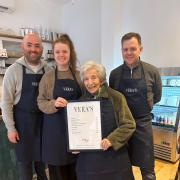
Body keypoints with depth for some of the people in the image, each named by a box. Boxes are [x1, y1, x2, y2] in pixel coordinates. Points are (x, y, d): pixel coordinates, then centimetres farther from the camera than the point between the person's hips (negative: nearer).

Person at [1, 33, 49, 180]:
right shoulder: (14, 70, -9)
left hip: (43, 119, 3)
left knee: (42, 157, 18)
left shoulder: (47, 70, 0)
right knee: (25, 158, 12)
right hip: (23, 120, -3)